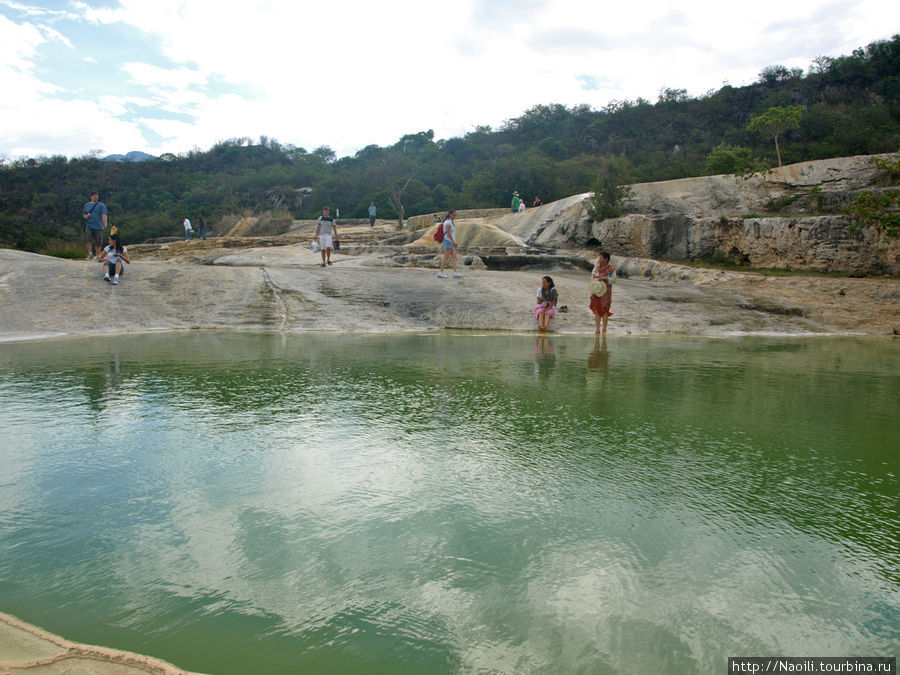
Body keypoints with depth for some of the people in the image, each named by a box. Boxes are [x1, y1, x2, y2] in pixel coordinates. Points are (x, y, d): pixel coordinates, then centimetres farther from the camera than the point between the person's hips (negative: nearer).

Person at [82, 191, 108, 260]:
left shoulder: (101, 205, 2)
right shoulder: (87, 205, 13)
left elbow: (104, 214, -13)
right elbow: (83, 214, 23)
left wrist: (105, 223, -31)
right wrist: (86, 216, -3)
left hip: (98, 226, -2)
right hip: (89, 225, 2)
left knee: (98, 243, 1)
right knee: (87, 239, -16)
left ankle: (97, 256, 15)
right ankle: (90, 253, -1)